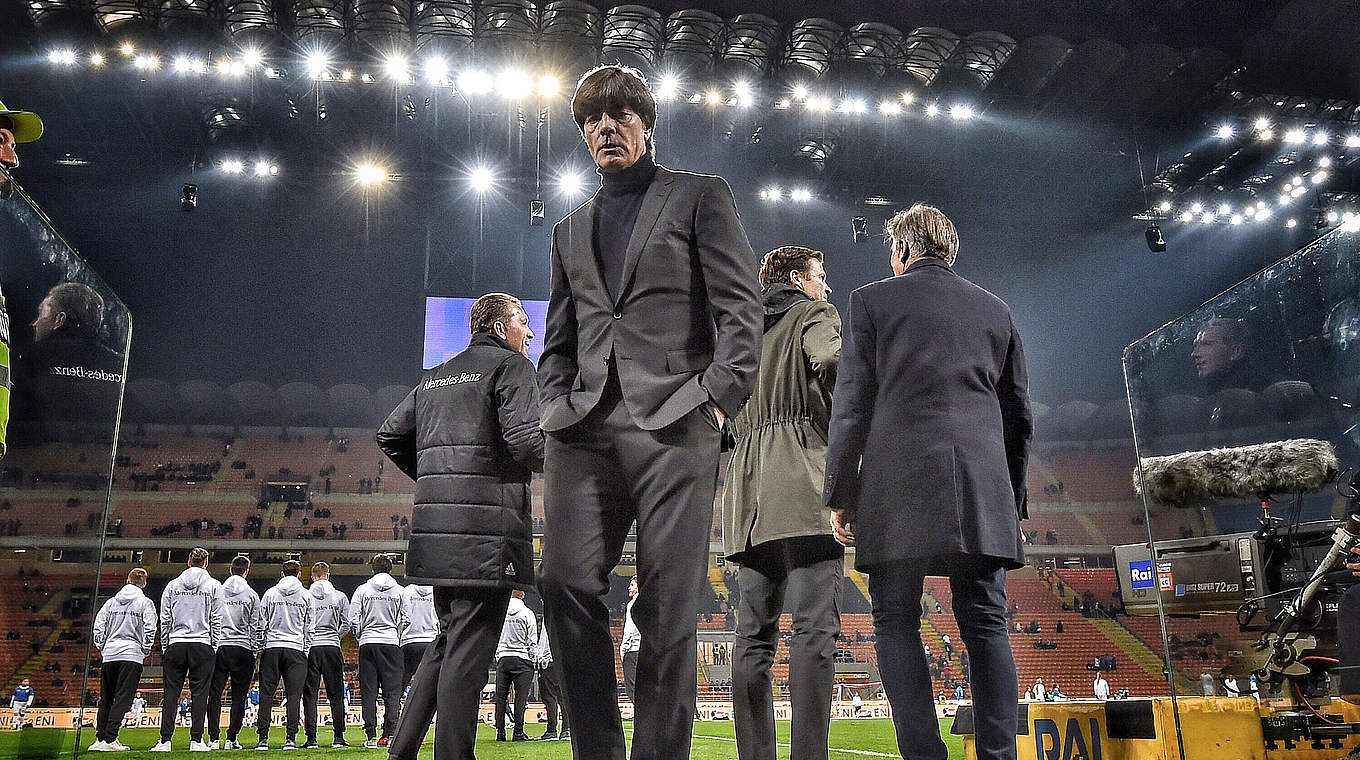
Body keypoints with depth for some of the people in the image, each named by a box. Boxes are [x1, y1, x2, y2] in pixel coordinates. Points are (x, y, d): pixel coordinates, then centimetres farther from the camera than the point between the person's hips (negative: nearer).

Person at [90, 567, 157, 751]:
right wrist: (145, 652, 3)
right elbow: (150, 629, -8)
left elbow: (97, 628, 8)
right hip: (132, 656, -4)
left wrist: (102, 648, 14)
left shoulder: (111, 602, 13)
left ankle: (100, 738, 14)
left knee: (105, 699, 12)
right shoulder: (145, 603, 1)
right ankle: (109, 739, -11)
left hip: (109, 655, 4)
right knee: (122, 699, -4)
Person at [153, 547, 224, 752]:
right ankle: (196, 740, -1)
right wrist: (214, 648, 6)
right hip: (202, 645, -2)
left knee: (170, 693, 5)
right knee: (199, 693, 0)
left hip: (175, 645, 2)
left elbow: (164, 621, 7)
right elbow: (216, 621, 0)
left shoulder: (172, 586, 8)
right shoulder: (214, 586, 2)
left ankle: (165, 740, 3)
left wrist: (165, 649, 13)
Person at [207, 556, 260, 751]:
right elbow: (255, 627, 3)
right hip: (242, 649, -1)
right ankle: (231, 738, 3)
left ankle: (214, 738, 0)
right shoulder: (251, 595, 3)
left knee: (214, 695, 5)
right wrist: (254, 654, 9)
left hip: (218, 647, 1)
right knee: (238, 696, 4)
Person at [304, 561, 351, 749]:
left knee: (310, 695, 5)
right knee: (336, 694, 6)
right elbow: (346, 624, 4)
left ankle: (311, 738, 2)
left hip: (310, 648, 0)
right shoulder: (340, 596, 3)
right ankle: (338, 737, 4)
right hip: (332, 648, 0)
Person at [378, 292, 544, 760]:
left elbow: (390, 435, 21)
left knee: (448, 640, 18)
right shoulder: (511, 365, -1)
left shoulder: (436, 376, 22)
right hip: (487, 528, -8)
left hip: (436, 527, 8)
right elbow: (525, 438, -15)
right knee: (469, 648, -5)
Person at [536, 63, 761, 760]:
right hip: (585, 430, 4)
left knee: (669, 604, -7)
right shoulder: (570, 230, 28)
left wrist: (718, 398, -8)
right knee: (566, 583, -8)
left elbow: (740, 308, 3)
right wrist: (556, 409, 8)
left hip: (673, 421, -4)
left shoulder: (699, 196, 13)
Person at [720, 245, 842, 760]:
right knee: (814, 626, -11)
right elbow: (829, 359, -14)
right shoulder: (814, 314, 8)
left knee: (754, 632, 3)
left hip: (749, 482, 7)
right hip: (803, 480, -6)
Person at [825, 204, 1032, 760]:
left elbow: (851, 406, 1)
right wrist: (1012, 500, 23)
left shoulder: (872, 300, 8)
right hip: (983, 489, 4)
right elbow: (1019, 418, 18)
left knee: (896, 623, 1)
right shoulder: (995, 311, 19)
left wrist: (840, 494, 4)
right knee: (985, 625, 6)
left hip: (900, 484, -3)